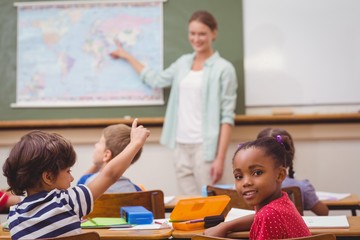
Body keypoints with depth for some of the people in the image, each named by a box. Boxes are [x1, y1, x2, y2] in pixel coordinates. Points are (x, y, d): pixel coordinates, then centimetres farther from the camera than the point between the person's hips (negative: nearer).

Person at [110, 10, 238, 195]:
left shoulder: (224, 69, -3)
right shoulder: (183, 62, 14)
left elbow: (227, 116, -7)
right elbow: (156, 80, 29)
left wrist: (220, 157, -14)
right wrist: (126, 56, 37)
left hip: (205, 147, -5)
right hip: (181, 145, 5)